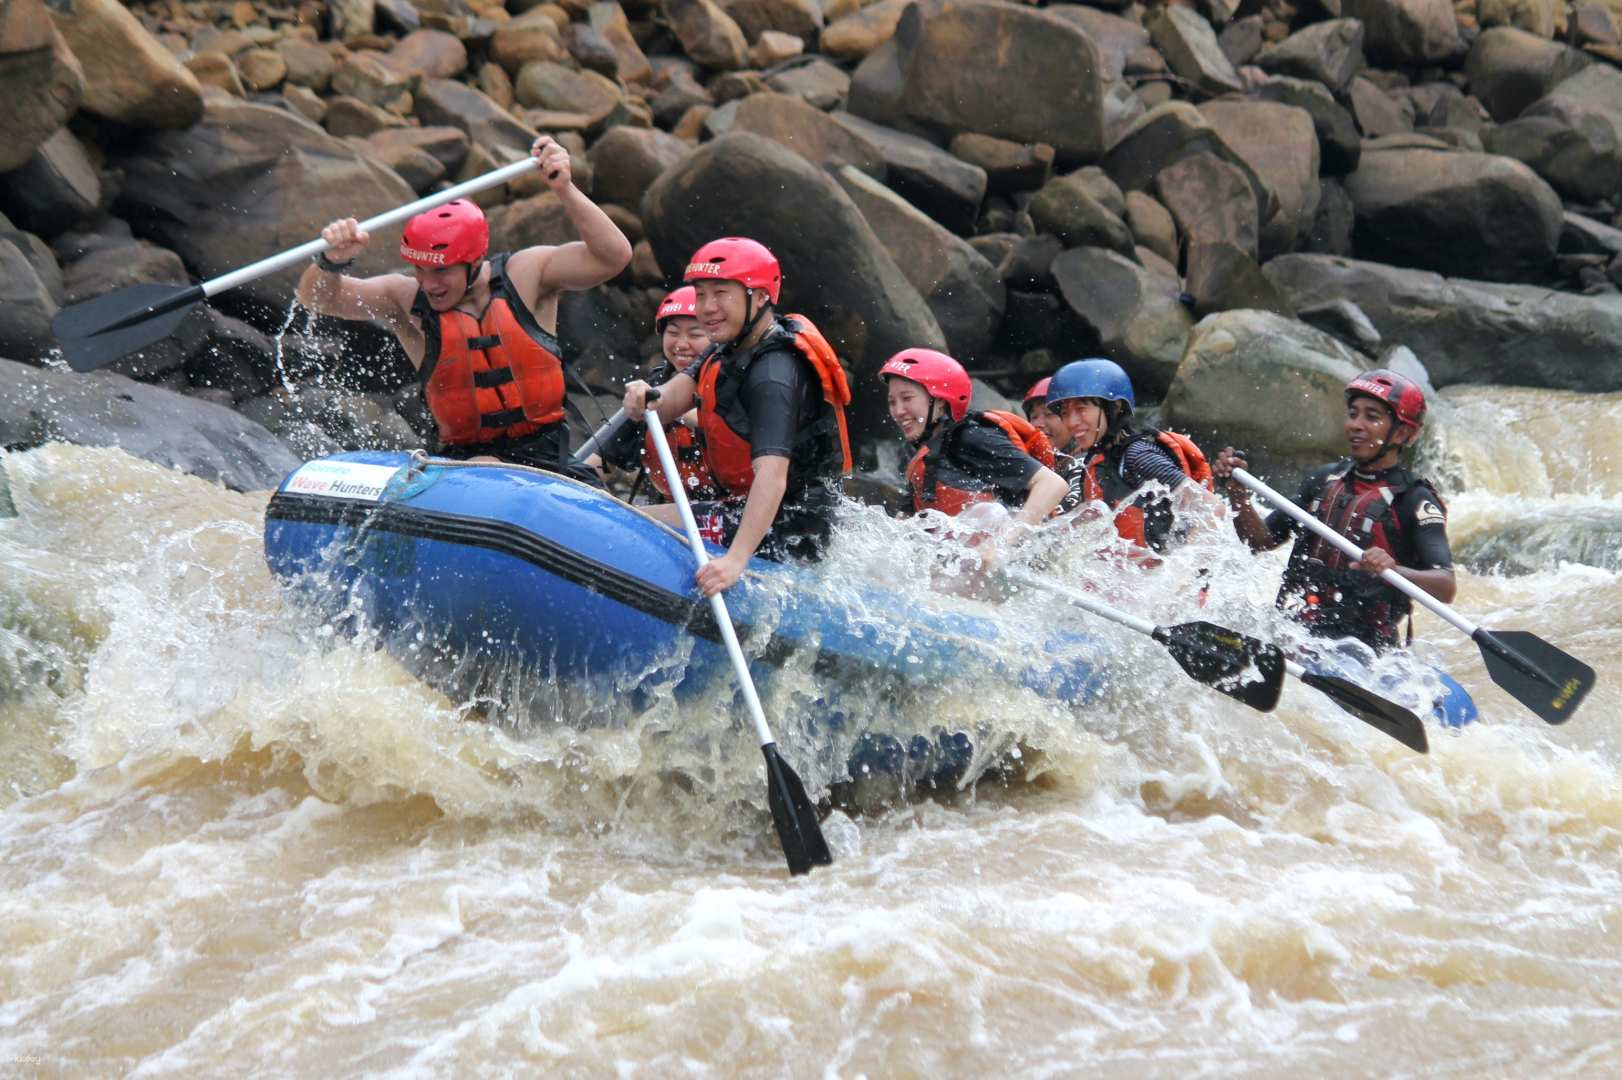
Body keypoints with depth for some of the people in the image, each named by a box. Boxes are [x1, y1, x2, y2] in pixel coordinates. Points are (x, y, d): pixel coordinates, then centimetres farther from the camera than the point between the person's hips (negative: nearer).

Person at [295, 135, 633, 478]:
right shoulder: (406, 299, 0)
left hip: (543, 456, 0)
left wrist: (565, 190, -21)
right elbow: (317, 297, -7)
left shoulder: (525, 275, -2)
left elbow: (614, 256, -11)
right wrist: (332, 261, -30)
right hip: (463, 457, 0)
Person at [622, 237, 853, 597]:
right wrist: (645, 398, -29)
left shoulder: (773, 375, -24)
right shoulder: (733, 346, 7)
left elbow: (773, 477, -37)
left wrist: (736, 560, -48)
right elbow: (670, 403, -4)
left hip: (785, 535, -10)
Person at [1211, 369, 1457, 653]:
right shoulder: (1327, 480, 16)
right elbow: (1261, 540, 18)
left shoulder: (1415, 500, -3)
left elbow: (1446, 587, -14)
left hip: (1359, 645, -6)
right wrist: (1236, 489, 1)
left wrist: (1394, 571, -34)